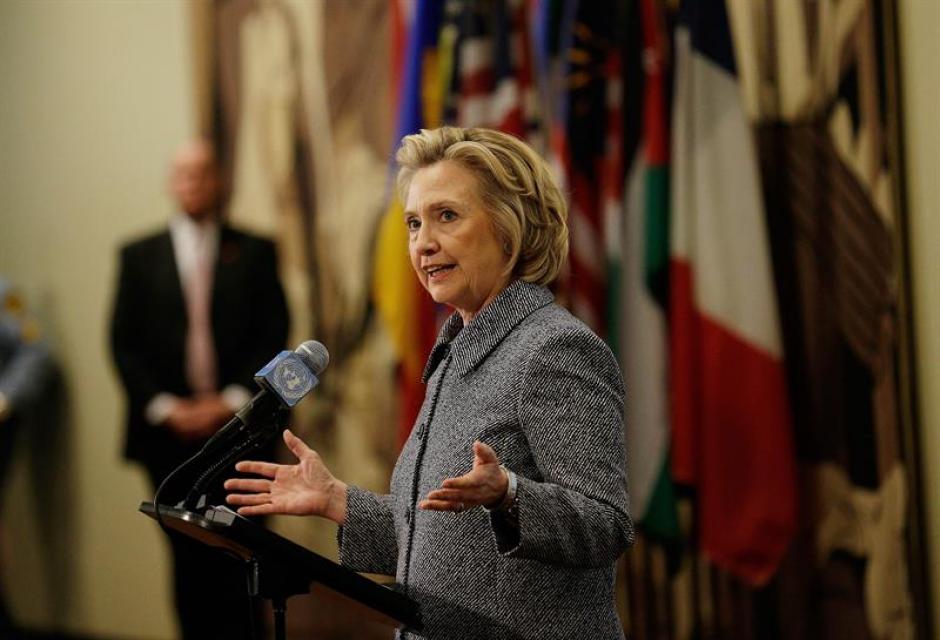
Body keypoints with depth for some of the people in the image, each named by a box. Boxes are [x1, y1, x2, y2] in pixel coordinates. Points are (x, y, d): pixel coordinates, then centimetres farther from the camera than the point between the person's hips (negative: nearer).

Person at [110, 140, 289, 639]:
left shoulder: (255, 252, 6)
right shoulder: (139, 256, 8)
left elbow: (273, 337, 1)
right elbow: (124, 343, 4)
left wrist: (232, 402, -10)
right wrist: (165, 409, -7)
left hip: (238, 428, -1)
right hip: (169, 431, 1)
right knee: (188, 557, 5)